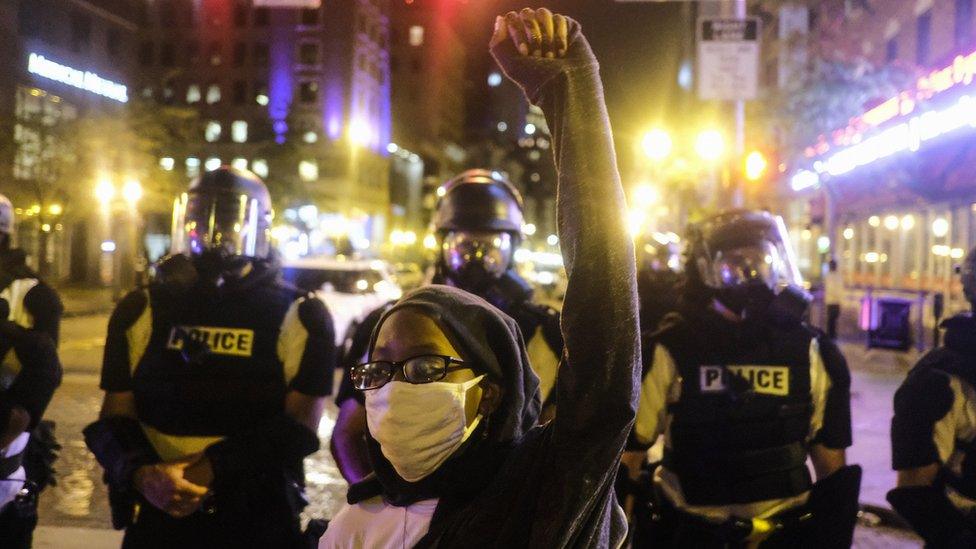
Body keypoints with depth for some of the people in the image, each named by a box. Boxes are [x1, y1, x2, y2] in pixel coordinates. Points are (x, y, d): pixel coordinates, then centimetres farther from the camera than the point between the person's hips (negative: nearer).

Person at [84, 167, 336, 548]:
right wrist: (143, 474, -19)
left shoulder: (298, 318, -2)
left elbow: (298, 428, -9)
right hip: (157, 515, 2)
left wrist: (209, 469, -19)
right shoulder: (141, 313, 5)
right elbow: (115, 420, 2)